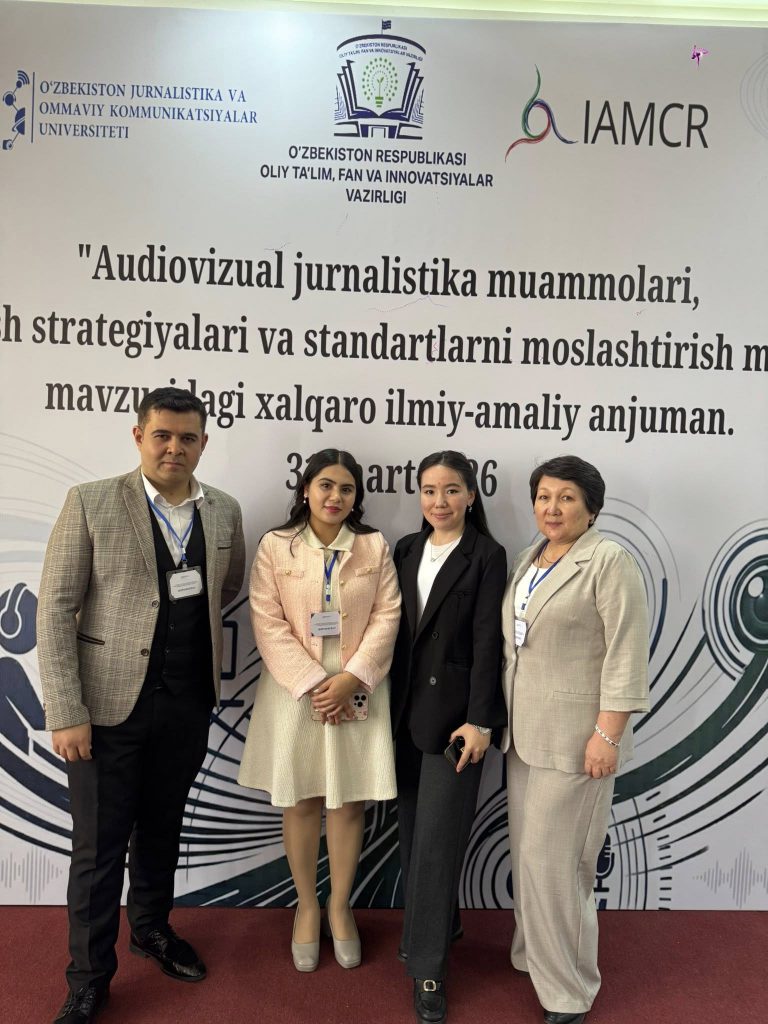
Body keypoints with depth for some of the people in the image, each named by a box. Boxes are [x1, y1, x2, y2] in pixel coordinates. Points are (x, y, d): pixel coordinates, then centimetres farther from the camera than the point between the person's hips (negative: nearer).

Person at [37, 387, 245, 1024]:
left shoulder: (224, 511, 2)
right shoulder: (90, 503, -9)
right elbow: (55, 609, -11)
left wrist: (188, 620, 7)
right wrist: (65, 713, -14)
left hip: (188, 703, 4)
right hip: (110, 703, -3)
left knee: (162, 828, 21)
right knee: (98, 847, 8)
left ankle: (152, 928, 45)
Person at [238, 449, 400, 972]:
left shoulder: (375, 546, 2)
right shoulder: (275, 546, -2)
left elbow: (387, 616, -3)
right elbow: (269, 622, -8)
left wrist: (350, 679, -14)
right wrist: (314, 684, -14)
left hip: (358, 693, 1)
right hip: (296, 691, 0)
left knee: (348, 803, 9)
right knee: (300, 803, 12)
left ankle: (340, 907, 31)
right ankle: (306, 906, 33)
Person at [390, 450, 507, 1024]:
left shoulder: (487, 556, -7)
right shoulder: (407, 550, 8)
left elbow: (487, 642, -11)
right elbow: (397, 628, 9)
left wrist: (479, 721, -15)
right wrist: (391, 702, 6)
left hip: (454, 710, -5)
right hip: (407, 708, 6)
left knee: (437, 837, -1)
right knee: (413, 829, 16)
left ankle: (428, 967, 15)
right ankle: (438, 925, 37)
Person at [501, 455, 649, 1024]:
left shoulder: (610, 561, -13)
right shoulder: (530, 558, 10)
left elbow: (626, 655, -17)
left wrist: (607, 733, -20)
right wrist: (502, 718, 16)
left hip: (575, 735, -7)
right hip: (524, 730, 8)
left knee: (554, 859, 1)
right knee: (529, 851, 17)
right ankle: (536, 952, 36)